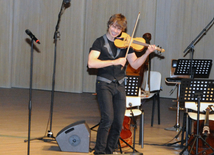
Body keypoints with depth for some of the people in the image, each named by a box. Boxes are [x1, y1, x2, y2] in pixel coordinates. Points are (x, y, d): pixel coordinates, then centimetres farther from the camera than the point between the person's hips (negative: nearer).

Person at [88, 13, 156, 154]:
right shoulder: (100, 42, -2)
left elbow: (135, 64, 4)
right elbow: (91, 63, -17)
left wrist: (147, 53, -11)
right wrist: (114, 62, -22)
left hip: (119, 85, 4)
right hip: (104, 84, -4)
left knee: (118, 123, 1)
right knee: (108, 118, -18)